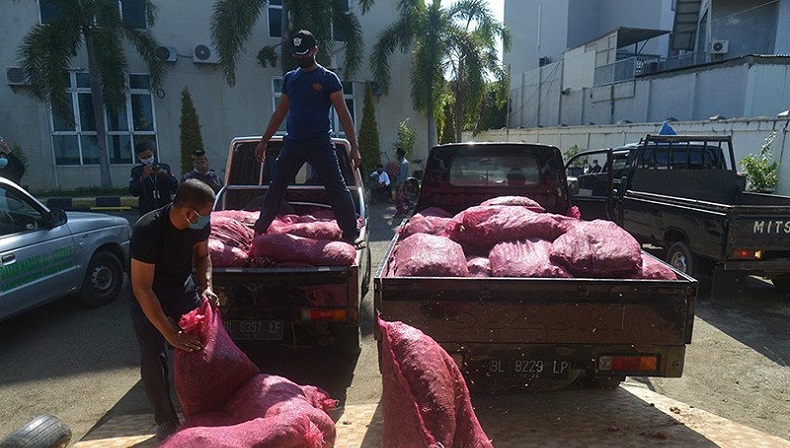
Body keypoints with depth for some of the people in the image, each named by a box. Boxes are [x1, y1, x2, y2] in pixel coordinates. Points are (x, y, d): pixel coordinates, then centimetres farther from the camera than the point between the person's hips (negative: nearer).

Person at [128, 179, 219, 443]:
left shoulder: (200, 223, -20)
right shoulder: (147, 230, -36)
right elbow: (142, 288, -34)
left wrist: (206, 288, -17)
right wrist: (171, 334, -36)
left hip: (183, 287, 4)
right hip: (148, 295, -4)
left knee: (203, 343, 0)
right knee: (153, 356, -9)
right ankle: (165, 421, 10)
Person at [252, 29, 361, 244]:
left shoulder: (328, 78, -1)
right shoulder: (289, 78, 14)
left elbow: (344, 114, -4)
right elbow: (280, 112, 19)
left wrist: (354, 147, -12)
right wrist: (264, 141, 16)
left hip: (320, 144, -4)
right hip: (292, 143, 5)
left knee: (338, 189, -4)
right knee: (275, 189, 8)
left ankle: (351, 234, 4)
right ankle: (258, 231, 19)